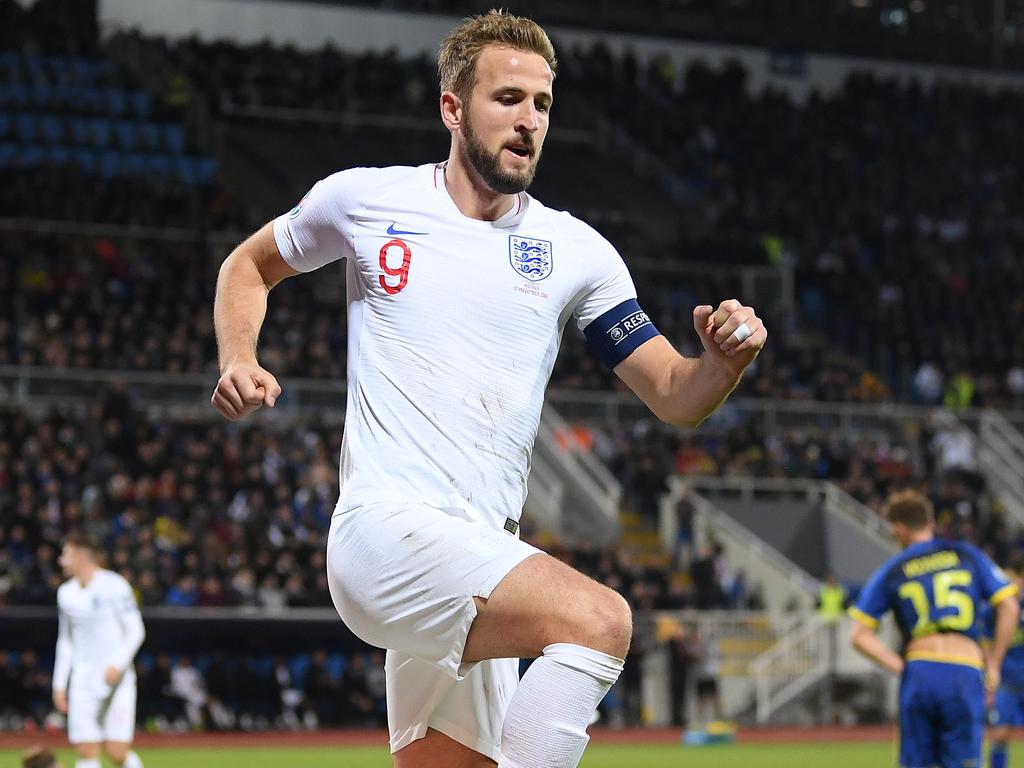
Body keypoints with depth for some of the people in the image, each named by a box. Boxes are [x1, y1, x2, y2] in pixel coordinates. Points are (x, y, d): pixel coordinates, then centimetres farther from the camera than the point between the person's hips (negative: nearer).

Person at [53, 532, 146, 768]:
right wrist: (59, 684, 16)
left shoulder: (114, 586, -8)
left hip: (116, 679, -5)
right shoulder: (66, 593, 11)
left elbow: (136, 631, -8)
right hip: (83, 680, 5)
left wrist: (117, 664, -21)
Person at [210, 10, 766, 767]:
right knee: (600, 619, -28)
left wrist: (723, 360, -15)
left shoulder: (576, 251, 9)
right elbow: (250, 265, 20)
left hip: (480, 556, 6)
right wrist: (239, 359, 1)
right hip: (388, 525, -6)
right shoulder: (365, 199, 3)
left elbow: (675, 396, 8)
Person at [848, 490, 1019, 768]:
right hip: (966, 671, -1)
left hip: (919, 671, 1)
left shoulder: (891, 571, 12)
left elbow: (860, 636, 7)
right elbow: (1009, 608, 5)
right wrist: (993, 666, 9)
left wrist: (901, 667, 5)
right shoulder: (968, 555, 13)